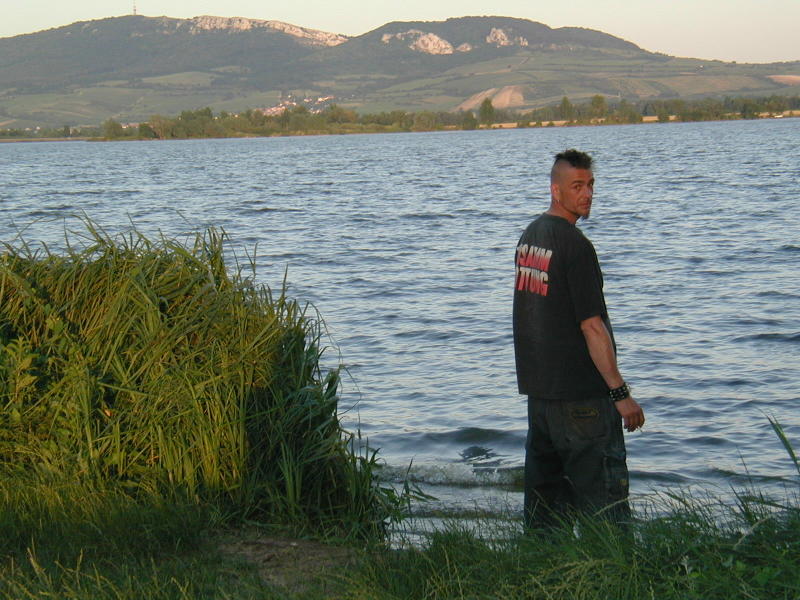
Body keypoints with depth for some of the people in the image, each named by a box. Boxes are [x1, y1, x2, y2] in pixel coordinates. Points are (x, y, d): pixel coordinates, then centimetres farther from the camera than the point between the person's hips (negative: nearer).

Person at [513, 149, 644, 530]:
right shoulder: (575, 245, -16)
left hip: (537, 385, 9)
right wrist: (620, 392, -17)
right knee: (603, 491, -6)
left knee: (545, 485, 14)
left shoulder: (530, 235, 12)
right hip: (580, 391, -9)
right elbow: (592, 326, -19)